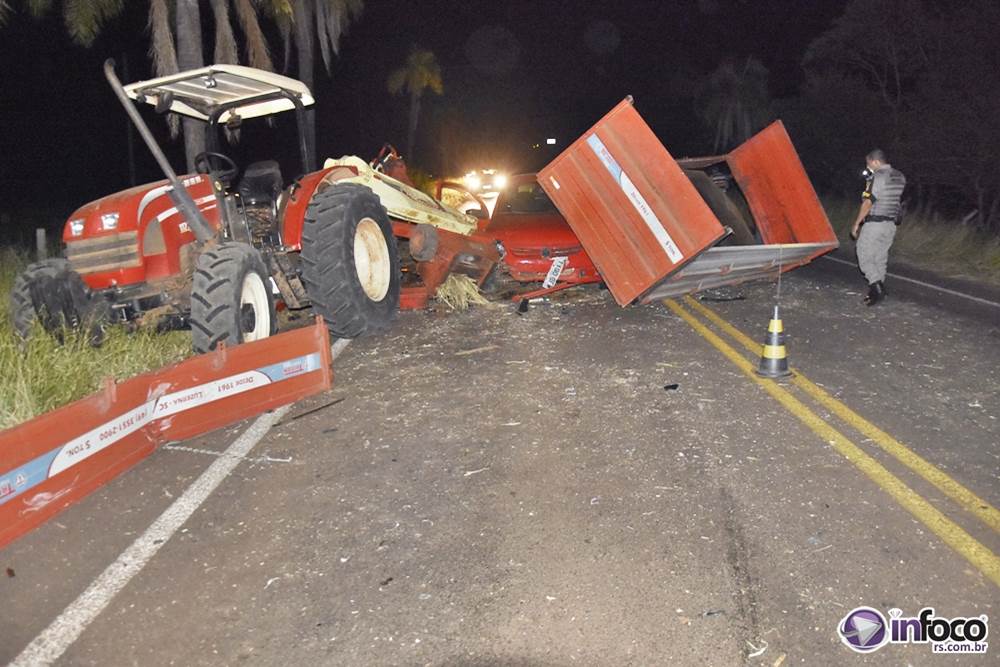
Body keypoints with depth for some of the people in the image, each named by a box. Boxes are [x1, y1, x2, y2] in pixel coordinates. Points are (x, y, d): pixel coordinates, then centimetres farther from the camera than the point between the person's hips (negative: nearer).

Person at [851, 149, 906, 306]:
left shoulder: (877, 177, -14)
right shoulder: (900, 177, 10)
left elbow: (868, 202, -17)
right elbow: (899, 201, 18)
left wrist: (856, 224, -11)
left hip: (873, 223, -8)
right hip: (891, 224, 8)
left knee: (864, 257, -1)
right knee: (880, 259, 14)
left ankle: (877, 286, -15)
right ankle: (878, 291, 17)